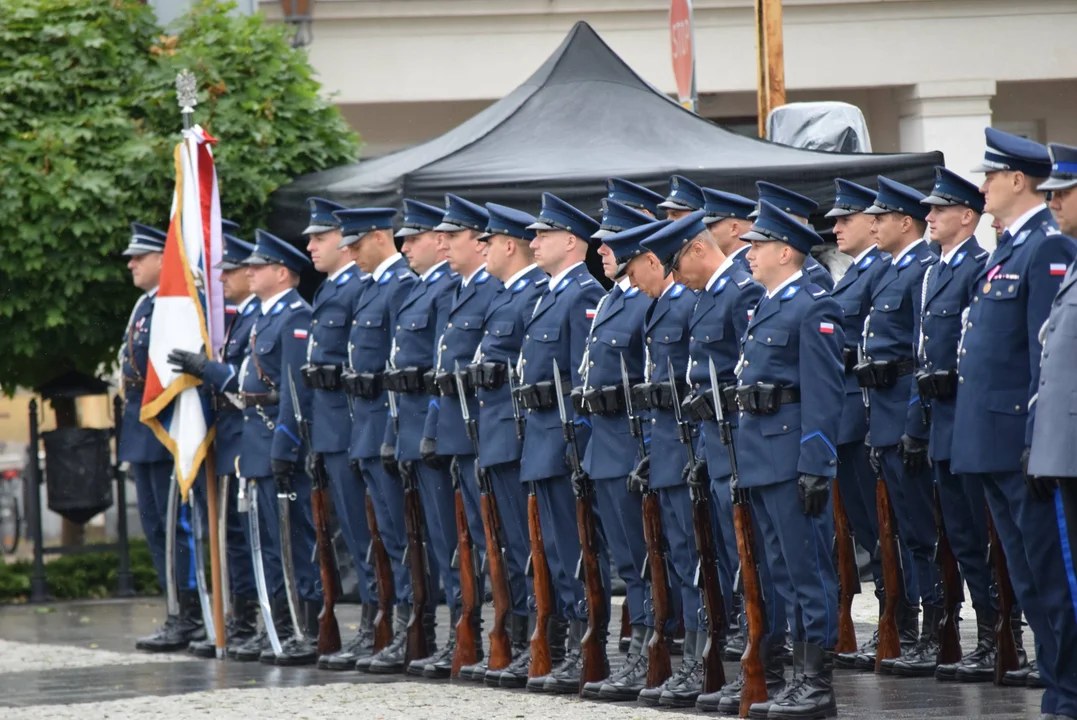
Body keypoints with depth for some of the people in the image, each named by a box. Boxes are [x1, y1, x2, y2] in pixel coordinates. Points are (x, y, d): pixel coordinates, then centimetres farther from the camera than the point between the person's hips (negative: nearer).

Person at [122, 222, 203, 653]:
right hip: (141, 434, 11)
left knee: (178, 525, -8)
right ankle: (181, 616, 15)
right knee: (155, 527, 11)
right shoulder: (142, 306, 19)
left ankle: (189, 619, -6)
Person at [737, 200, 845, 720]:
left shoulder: (813, 307, -11)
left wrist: (815, 466, -20)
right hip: (761, 453, 10)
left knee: (808, 566, -6)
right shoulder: (767, 305, 17)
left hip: (793, 453, -10)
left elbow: (824, 393, -16)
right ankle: (801, 678, 17)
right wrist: (745, 459, 19)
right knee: (784, 569, 12)